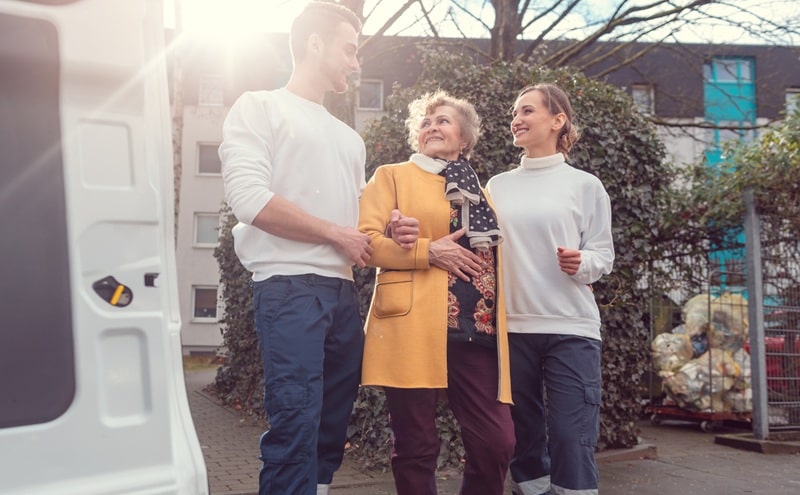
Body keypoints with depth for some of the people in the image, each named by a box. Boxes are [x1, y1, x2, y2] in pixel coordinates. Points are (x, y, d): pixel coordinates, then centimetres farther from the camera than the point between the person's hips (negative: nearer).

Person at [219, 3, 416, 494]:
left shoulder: (349, 137, 23)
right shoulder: (260, 107, 2)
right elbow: (250, 199, -13)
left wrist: (388, 232, 3)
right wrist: (336, 234, -9)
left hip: (344, 292, 8)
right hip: (290, 288, -7)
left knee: (332, 427, 9)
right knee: (296, 426, -13)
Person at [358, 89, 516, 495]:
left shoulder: (479, 191, 24)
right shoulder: (392, 176, 10)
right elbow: (365, 239, -3)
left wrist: (497, 320, 14)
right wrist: (427, 251, -12)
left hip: (476, 331, 4)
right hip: (414, 329, -4)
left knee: (497, 442, -2)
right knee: (416, 447, 0)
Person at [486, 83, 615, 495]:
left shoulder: (585, 185, 3)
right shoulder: (497, 186, 12)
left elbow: (603, 255, 2)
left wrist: (581, 263, -19)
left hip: (571, 329, -3)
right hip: (511, 327, 3)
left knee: (572, 441, -6)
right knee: (523, 438, 10)